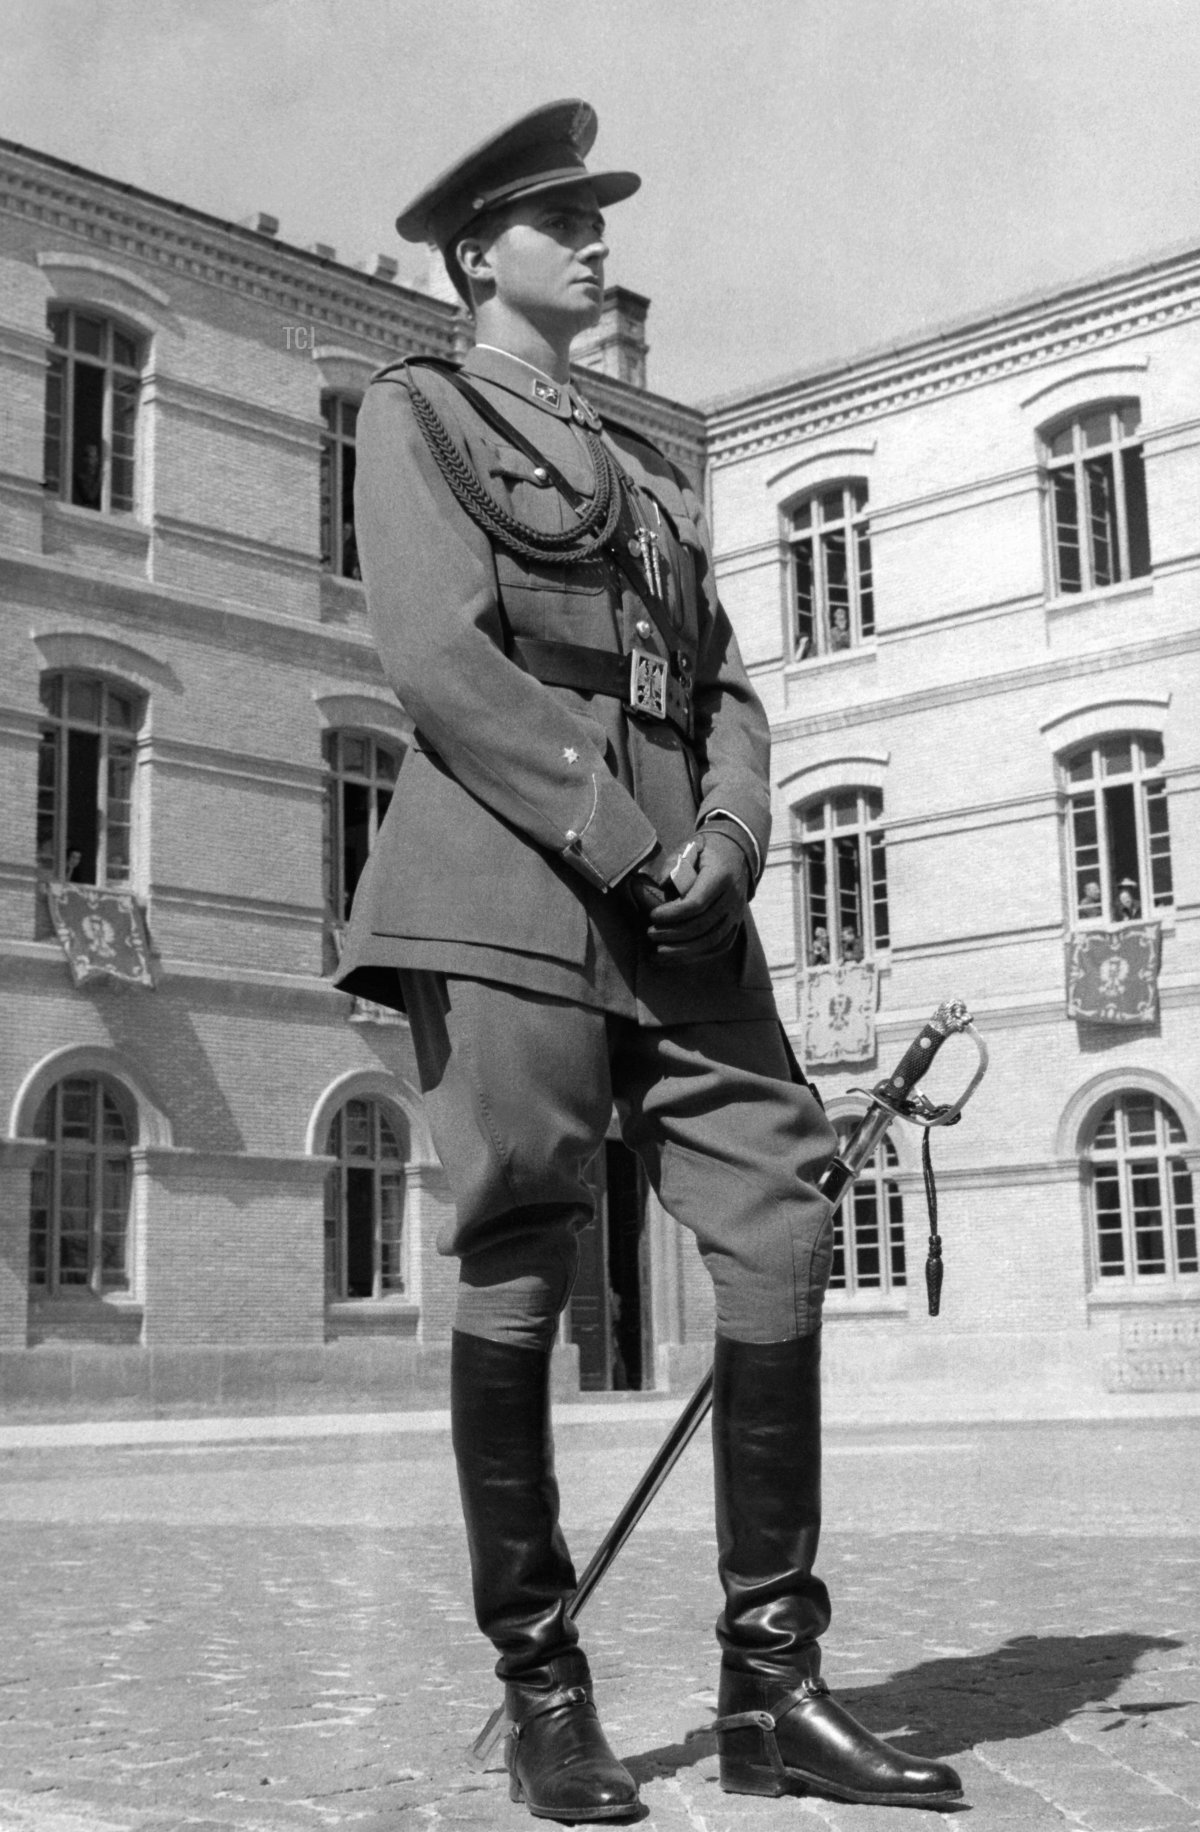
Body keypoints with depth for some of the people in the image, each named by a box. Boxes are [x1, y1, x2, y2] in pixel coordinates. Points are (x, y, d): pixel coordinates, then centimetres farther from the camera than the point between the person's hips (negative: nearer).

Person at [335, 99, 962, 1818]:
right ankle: (543, 1692, 5)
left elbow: (724, 688, 18)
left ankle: (773, 1686, 0)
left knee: (781, 1227, -5)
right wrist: (623, 846, -13)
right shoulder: (417, 410, 9)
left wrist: (727, 835, -4)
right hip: (507, 863, -6)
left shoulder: (649, 472, 29)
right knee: (518, 1268, -6)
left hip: (678, 892, 6)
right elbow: (439, 657, -7)